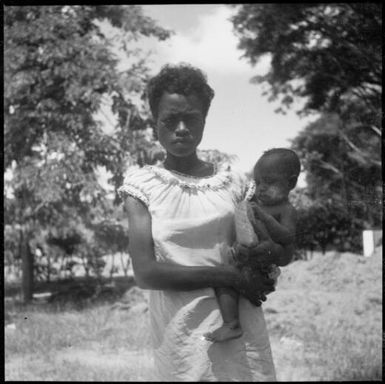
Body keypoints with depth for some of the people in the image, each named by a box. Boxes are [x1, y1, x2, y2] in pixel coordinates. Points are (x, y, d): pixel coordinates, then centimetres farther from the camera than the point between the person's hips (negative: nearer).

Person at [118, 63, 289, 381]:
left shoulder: (231, 182, 3)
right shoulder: (143, 185, -4)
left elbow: (283, 244, 11)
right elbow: (145, 273, -13)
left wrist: (266, 251, -12)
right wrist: (226, 275, -17)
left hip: (243, 328, 3)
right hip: (182, 335, -2)